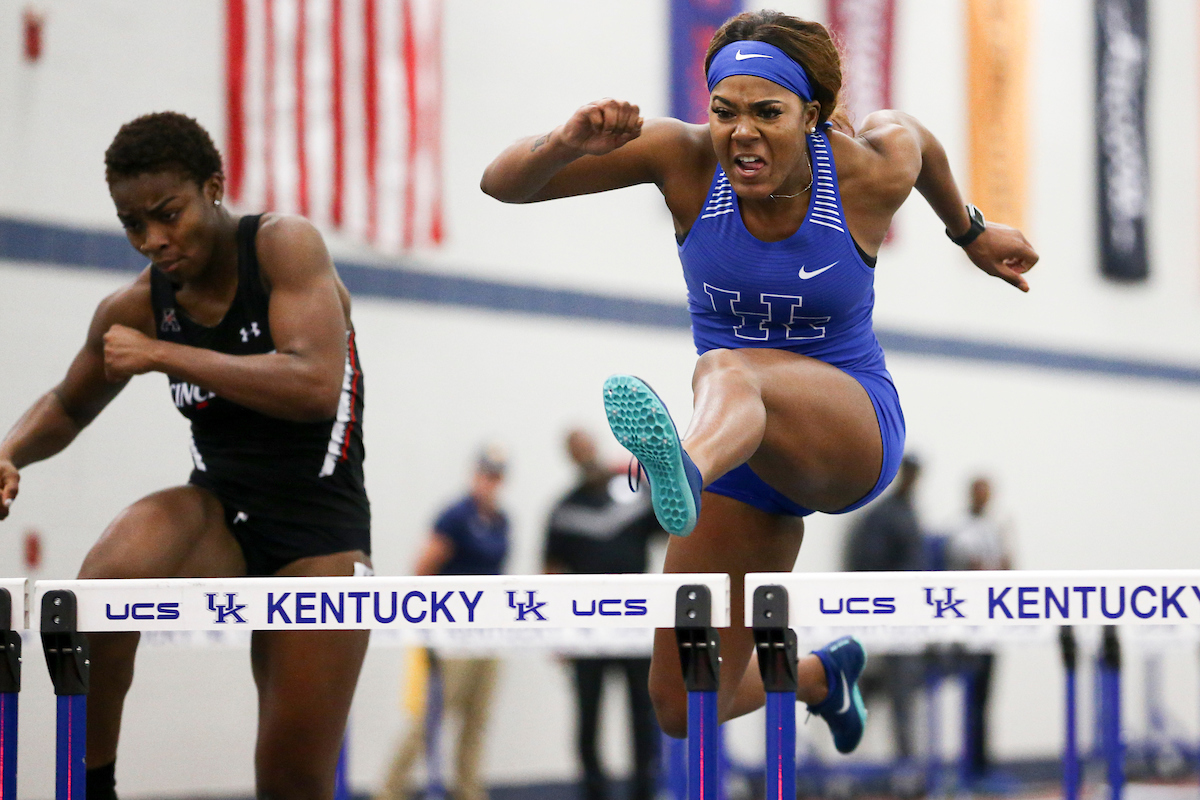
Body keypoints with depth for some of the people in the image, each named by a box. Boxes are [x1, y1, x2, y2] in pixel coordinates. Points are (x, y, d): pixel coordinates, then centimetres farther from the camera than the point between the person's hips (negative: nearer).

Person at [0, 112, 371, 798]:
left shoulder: (284, 246, -11)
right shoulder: (136, 308, 1)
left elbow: (316, 386, -26)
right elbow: (67, 408, 20)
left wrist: (160, 355, -23)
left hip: (319, 521, -3)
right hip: (220, 511, 3)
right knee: (108, 578, -34)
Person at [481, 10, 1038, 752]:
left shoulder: (870, 171, -14)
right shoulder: (686, 160, -12)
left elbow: (906, 128, 13)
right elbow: (504, 184, -14)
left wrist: (970, 231, 31)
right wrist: (570, 141, -36)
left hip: (855, 428, -4)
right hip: (741, 444, 4)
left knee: (726, 370, -40)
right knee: (686, 711, 5)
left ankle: (683, 469, -78)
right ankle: (822, 675, 40)